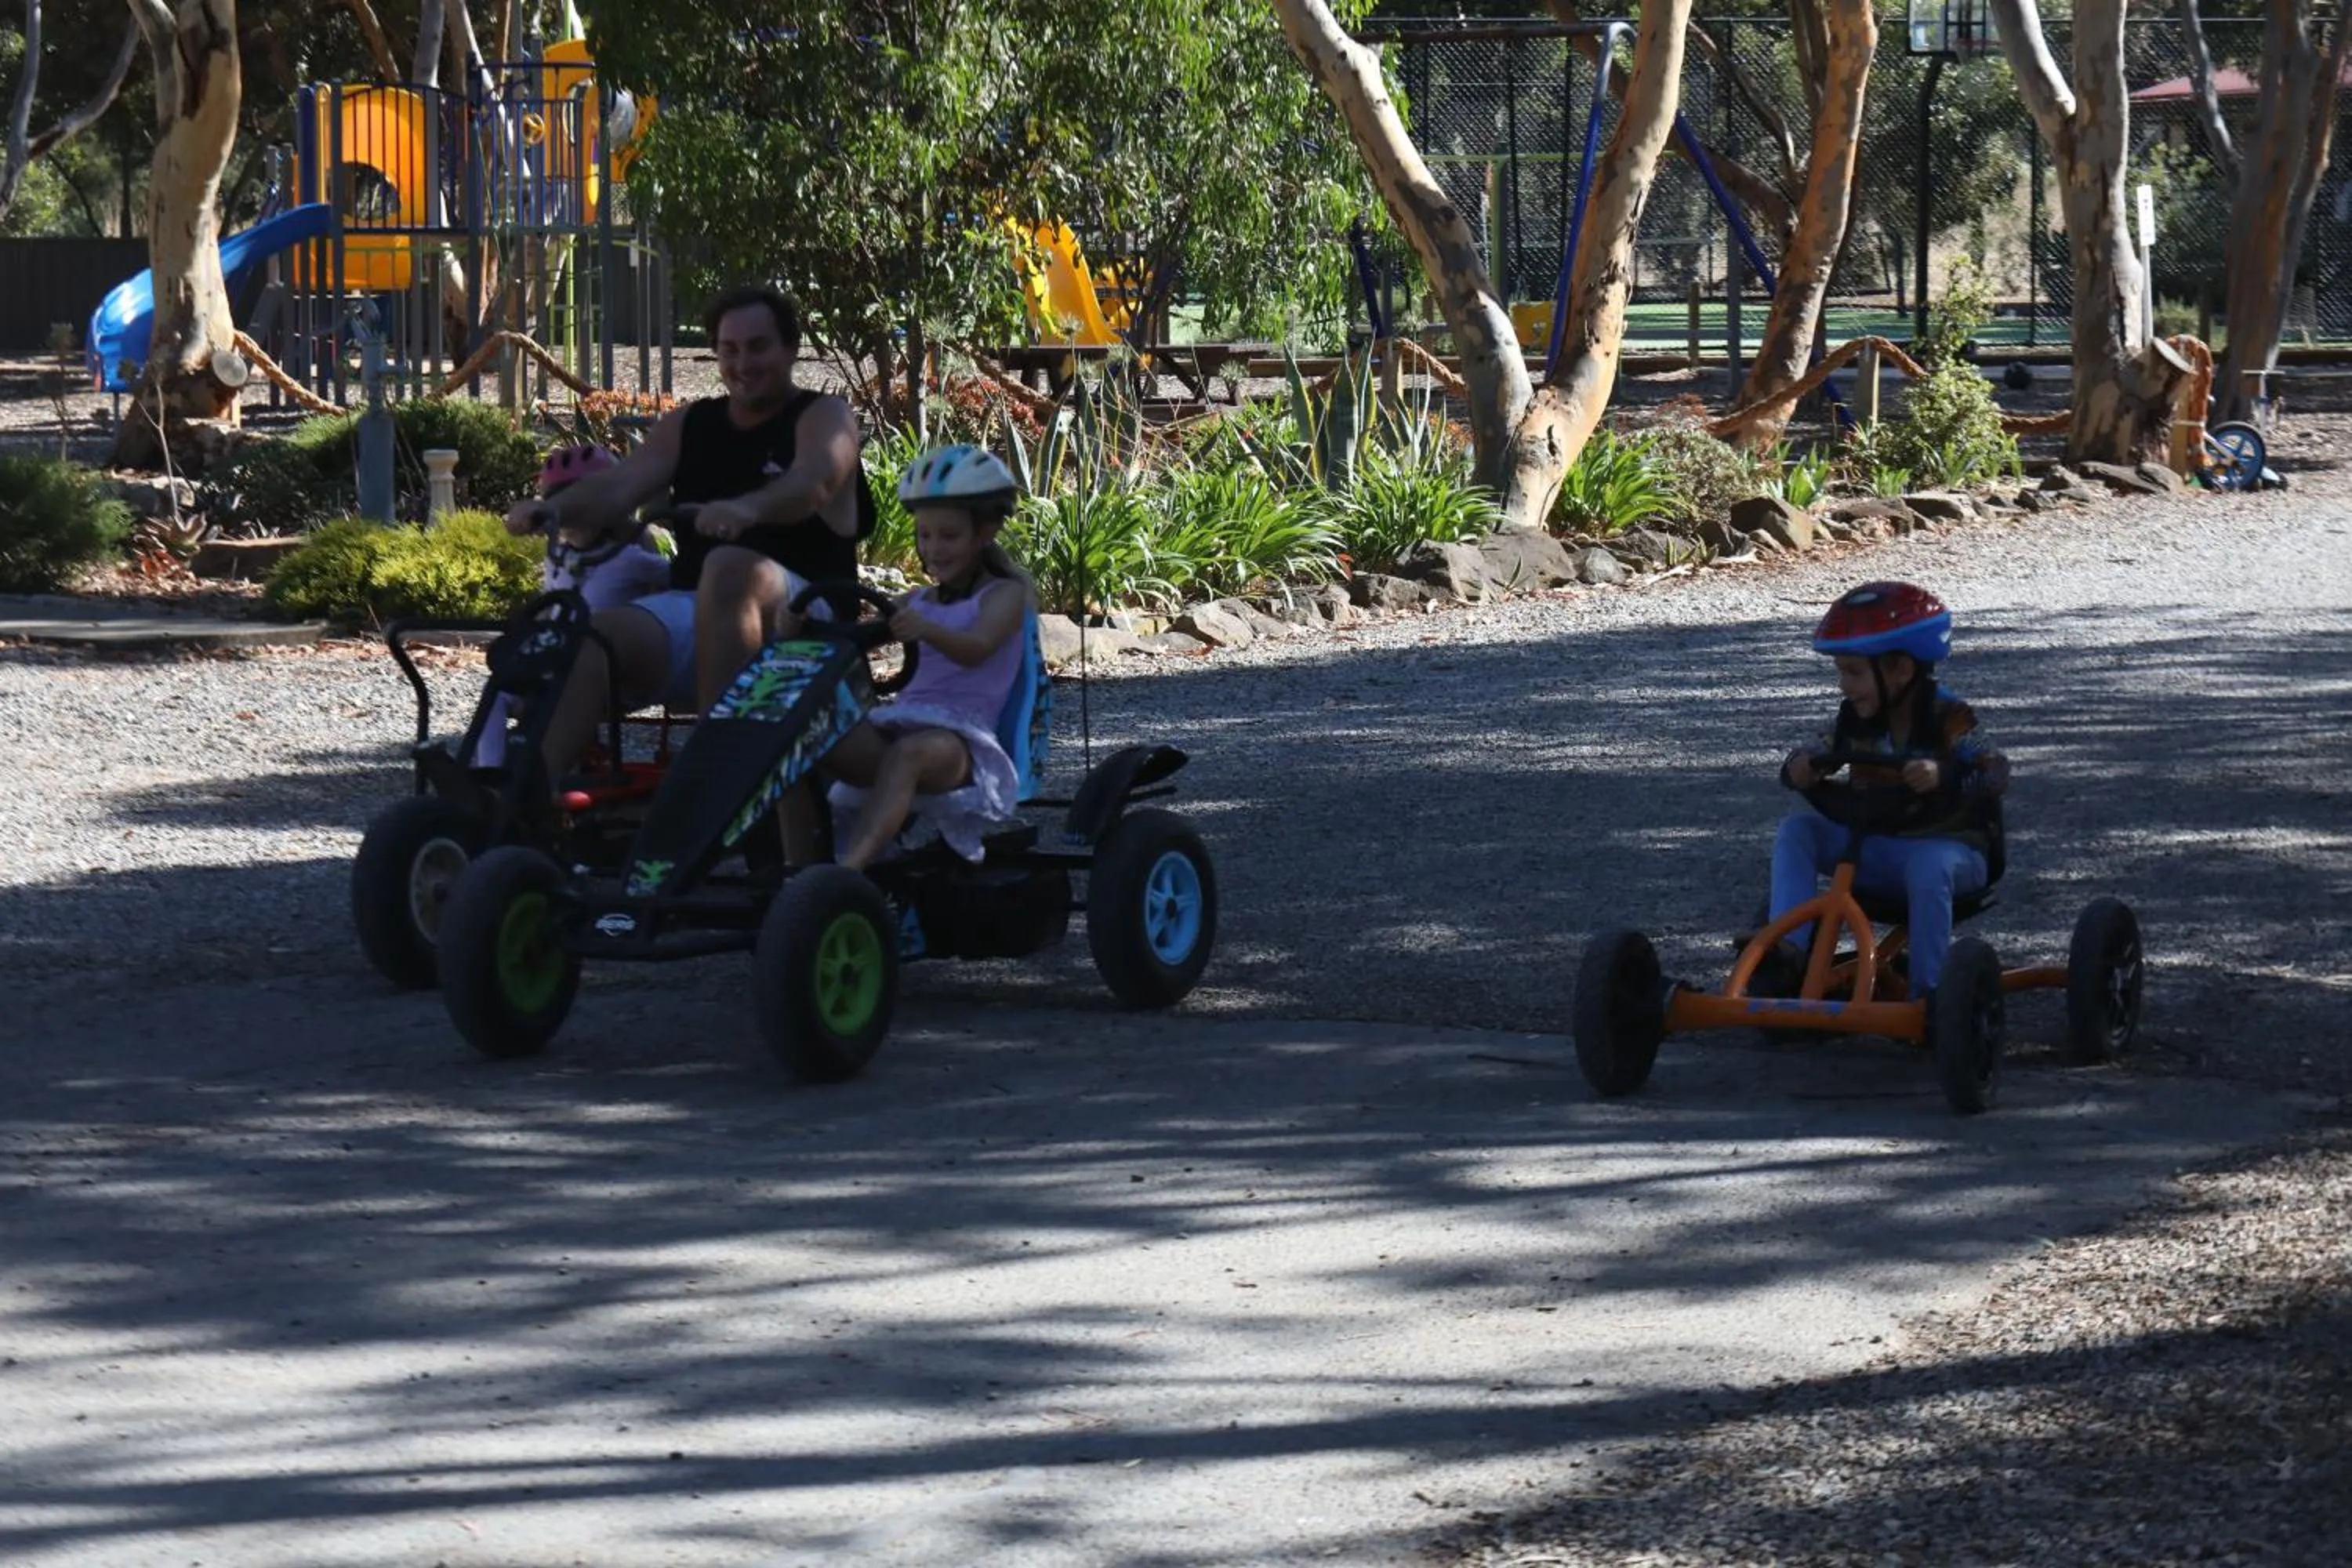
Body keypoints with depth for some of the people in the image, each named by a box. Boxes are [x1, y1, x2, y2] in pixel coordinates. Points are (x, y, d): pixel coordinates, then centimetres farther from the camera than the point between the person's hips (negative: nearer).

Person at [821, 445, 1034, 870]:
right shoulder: (915, 603, 24)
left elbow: (977, 648, -17)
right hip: (901, 720, 6)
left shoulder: (1004, 595, 5)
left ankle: (846, 872, -61)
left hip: (964, 735, -6)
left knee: (908, 753, -41)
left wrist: (927, 631, -39)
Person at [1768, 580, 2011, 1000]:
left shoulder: (1946, 719, -14)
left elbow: (1995, 772, -24)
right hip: (1876, 849, 6)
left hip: (1948, 845, -6)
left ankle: (1927, 989, -31)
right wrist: (1800, 768, -17)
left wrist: (1943, 774, -44)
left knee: (1928, 865, -41)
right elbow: (1814, 755, 8)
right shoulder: (1857, 720, 3)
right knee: (1797, 830, -13)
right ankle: (1786, 950, -24)